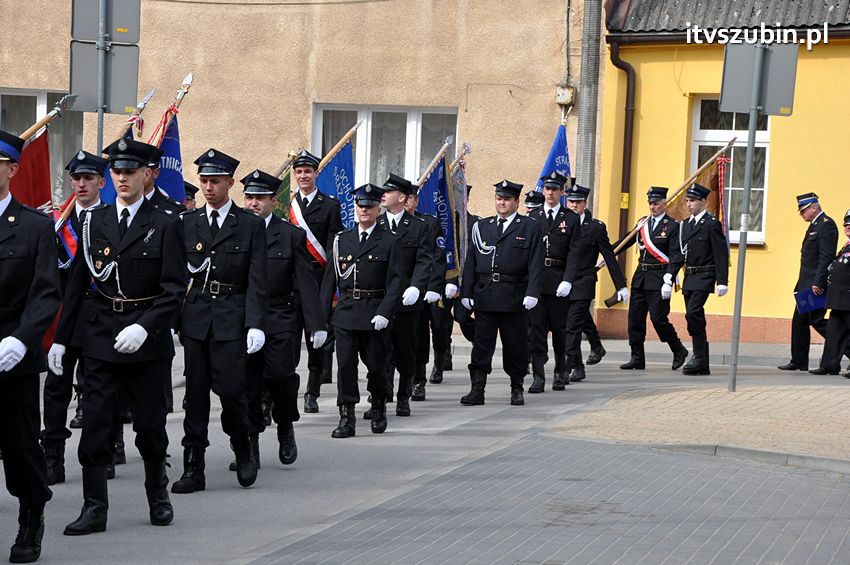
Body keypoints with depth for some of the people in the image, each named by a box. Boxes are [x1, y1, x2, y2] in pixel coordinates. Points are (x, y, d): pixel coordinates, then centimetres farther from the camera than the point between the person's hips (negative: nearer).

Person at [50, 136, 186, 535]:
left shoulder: (164, 226, -2)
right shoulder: (94, 222, 6)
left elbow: (175, 288, -7)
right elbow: (77, 285, 9)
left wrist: (143, 327, -21)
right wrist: (60, 338, 7)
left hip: (147, 339, -2)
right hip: (101, 337, 2)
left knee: (150, 422, 8)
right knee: (95, 420, -3)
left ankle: (157, 494, 28)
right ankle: (94, 507, 2)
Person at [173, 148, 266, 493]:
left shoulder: (250, 225, 3)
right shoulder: (188, 222, 11)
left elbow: (257, 280, -2)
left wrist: (256, 324, -10)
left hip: (232, 316, -3)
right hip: (196, 315, 3)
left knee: (230, 387, -9)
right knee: (195, 391, 3)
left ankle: (245, 447, 18)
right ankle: (193, 468, 7)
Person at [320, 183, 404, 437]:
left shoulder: (390, 242, 1)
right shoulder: (341, 240, 11)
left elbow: (396, 281, -5)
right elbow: (330, 280, 10)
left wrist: (384, 313, -16)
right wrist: (321, 315, 4)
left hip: (375, 314, -2)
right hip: (346, 313, 2)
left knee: (376, 365, 7)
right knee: (345, 364, -5)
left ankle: (379, 409, 30)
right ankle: (347, 418, -2)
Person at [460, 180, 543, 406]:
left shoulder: (530, 228, 3)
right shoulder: (481, 226, 12)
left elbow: (536, 264, -3)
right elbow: (470, 262, 11)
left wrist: (532, 293, -14)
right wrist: (466, 293, 3)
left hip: (514, 297, -2)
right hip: (485, 296, 2)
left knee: (516, 345, 5)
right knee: (482, 344, 1)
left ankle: (517, 389, 18)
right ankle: (477, 390, 2)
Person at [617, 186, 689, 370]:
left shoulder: (672, 226, -5)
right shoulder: (643, 223, 13)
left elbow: (675, 257, -10)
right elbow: (627, 241, 21)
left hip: (659, 278, -6)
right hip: (640, 276, 6)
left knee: (658, 318, -8)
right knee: (635, 317, 4)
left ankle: (679, 351, 11)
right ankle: (637, 358, 11)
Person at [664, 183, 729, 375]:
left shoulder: (712, 224, -7)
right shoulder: (685, 225, 15)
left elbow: (721, 254, -10)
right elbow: (679, 253, 14)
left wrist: (722, 282, -15)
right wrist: (669, 277, 4)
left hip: (704, 277, -8)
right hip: (689, 278, 8)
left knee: (693, 313, -21)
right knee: (695, 318, 8)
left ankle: (699, 356, -14)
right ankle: (702, 365, 13)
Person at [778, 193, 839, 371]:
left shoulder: (826, 225, -13)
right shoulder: (814, 225, 18)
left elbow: (826, 257, -20)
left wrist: (818, 283, -24)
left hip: (816, 284, -10)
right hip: (807, 284, 10)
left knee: (817, 320, -9)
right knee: (799, 322, 11)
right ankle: (798, 362, 16)